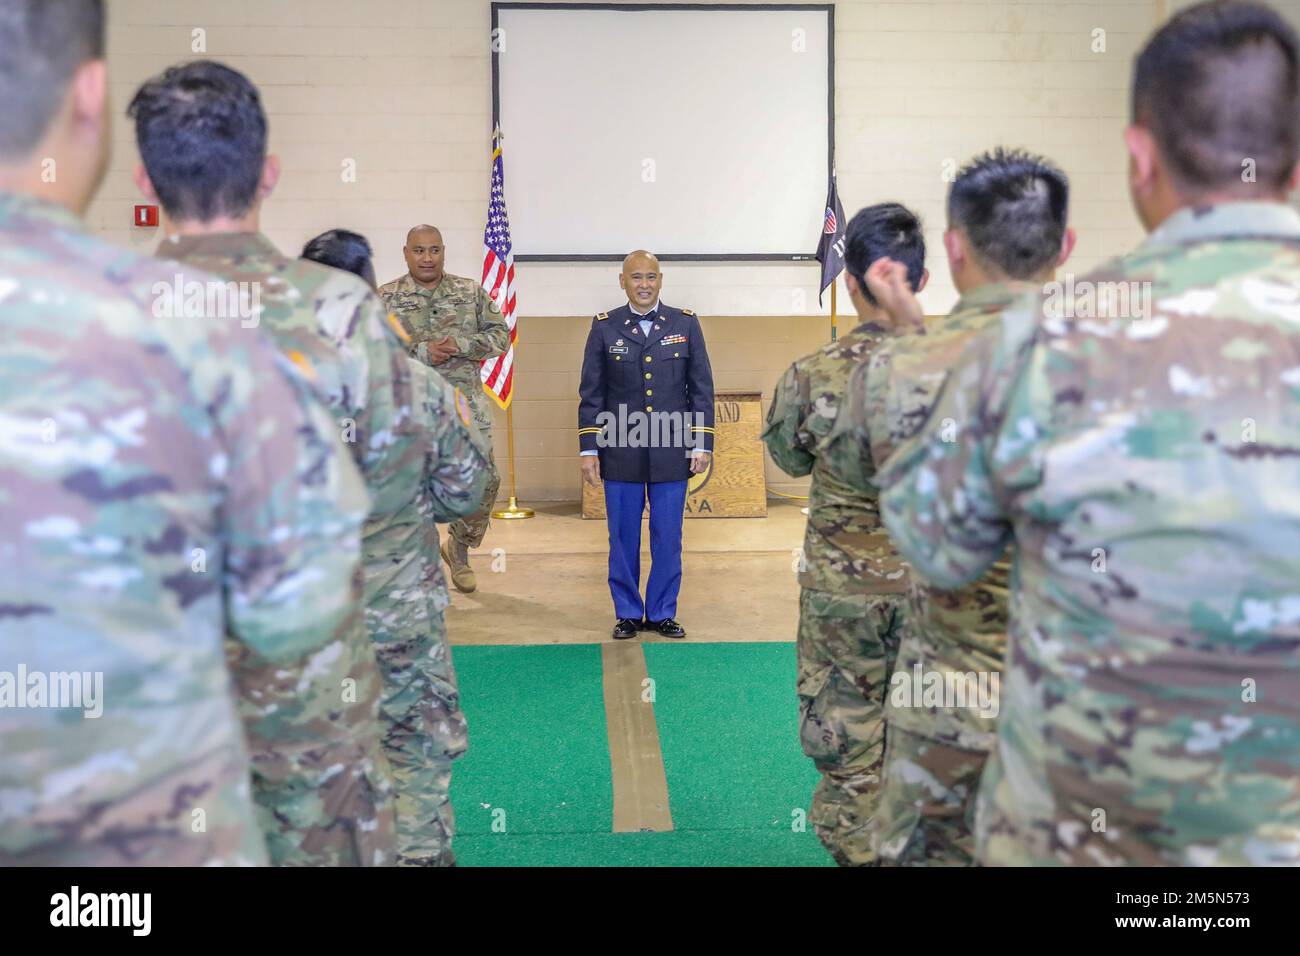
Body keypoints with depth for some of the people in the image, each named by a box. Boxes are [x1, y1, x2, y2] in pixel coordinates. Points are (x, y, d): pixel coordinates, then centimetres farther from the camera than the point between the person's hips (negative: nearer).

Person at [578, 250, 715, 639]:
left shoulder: (686, 324, 4)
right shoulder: (604, 327, 3)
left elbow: (701, 388, 5)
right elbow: (591, 393, 4)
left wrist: (702, 444, 0)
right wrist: (588, 449, -1)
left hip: (672, 453, 0)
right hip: (620, 454, 0)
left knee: (668, 538, 7)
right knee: (623, 538, 7)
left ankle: (662, 613, 20)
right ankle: (628, 613, 21)